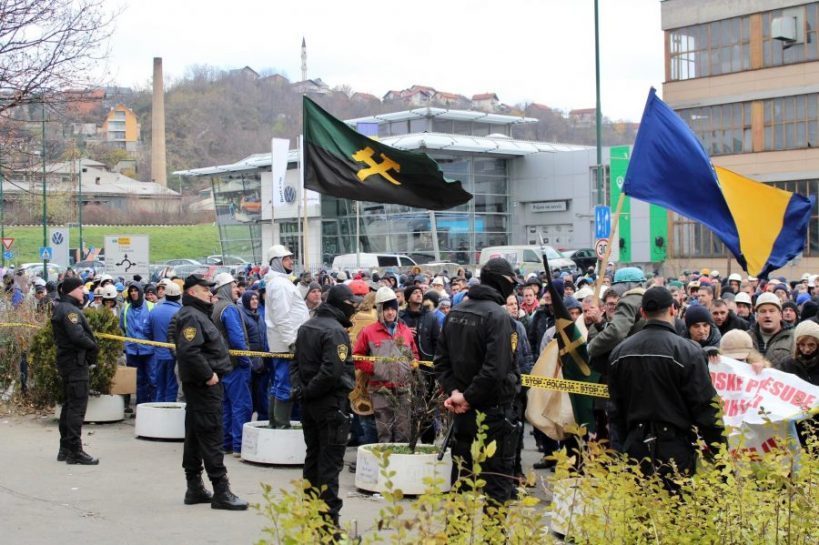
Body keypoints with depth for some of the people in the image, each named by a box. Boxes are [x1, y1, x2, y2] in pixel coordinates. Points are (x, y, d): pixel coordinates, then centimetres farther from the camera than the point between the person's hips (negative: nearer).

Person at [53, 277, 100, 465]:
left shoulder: (62, 308, 17)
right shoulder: (70, 310, -16)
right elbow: (78, 336, -26)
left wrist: (91, 347, 4)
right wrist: (93, 346, -9)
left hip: (66, 361, 11)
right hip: (75, 362, -11)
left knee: (69, 405, 16)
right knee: (77, 406, -8)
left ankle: (65, 449, 23)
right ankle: (75, 451, -7)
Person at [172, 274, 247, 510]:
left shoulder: (197, 314, 18)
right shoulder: (191, 316, -16)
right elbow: (189, 351, -28)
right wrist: (208, 375, -21)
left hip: (199, 384, 11)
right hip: (203, 384, -11)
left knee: (195, 435, 13)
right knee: (212, 436, -9)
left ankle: (195, 488, 20)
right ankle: (221, 491, -8)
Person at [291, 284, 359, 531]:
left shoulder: (306, 327, 11)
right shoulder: (335, 331, -18)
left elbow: (296, 362, 15)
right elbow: (333, 370, -27)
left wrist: (299, 388, 5)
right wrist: (310, 390, -16)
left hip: (308, 403, 9)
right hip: (331, 403, -9)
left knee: (313, 455, 18)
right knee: (330, 461, -4)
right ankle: (329, 517, -2)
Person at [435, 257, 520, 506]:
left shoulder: (455, 313, 7)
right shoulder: (498, 315, -16)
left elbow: (441, 360, 8)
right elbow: (495, 368, -24)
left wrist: (453, 390, -2)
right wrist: (468, 397, -15)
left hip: (463, 411, 7)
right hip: (494, 410, -7)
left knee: (462, 473, 16)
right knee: (497, 478, 0)